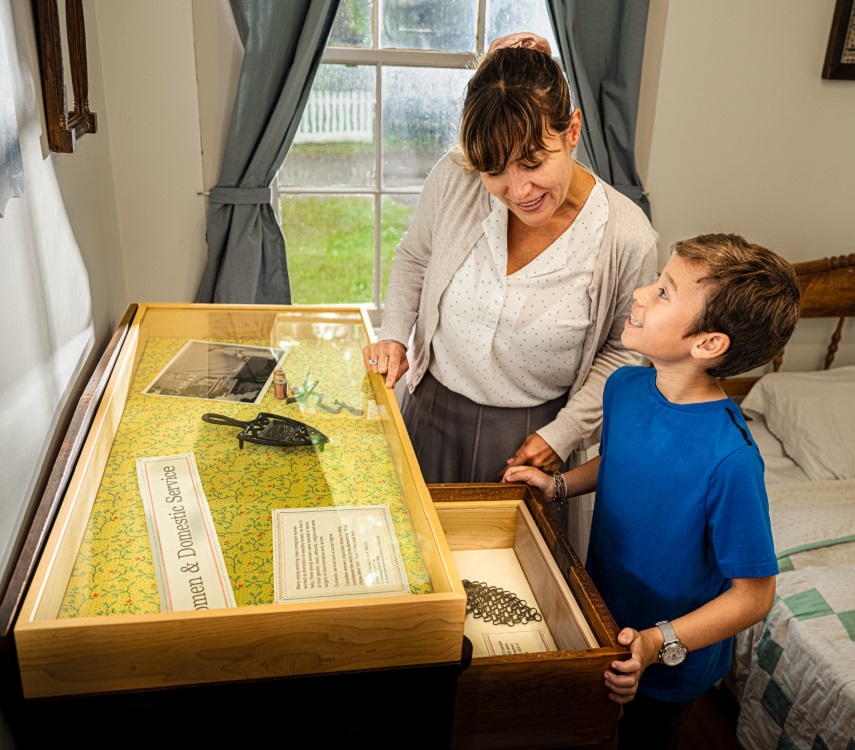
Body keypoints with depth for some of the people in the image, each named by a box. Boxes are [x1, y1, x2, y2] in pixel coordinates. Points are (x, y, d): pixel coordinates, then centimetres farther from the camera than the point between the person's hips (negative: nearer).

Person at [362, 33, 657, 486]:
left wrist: (564, 433, -10)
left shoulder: (628, 239, -21)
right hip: (431, 411, 2)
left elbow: (618, 350, -5)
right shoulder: (454, 179, -16)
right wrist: (394, 335, -6)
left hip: (530, 433, -2)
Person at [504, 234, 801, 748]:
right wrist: (558, 485, -5)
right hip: (600, 618, 6)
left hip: (670, 668, -5)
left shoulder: (730, 460, -35)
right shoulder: (625, 387, -14)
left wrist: (659, 644, -32)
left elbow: (754, 594, -24)